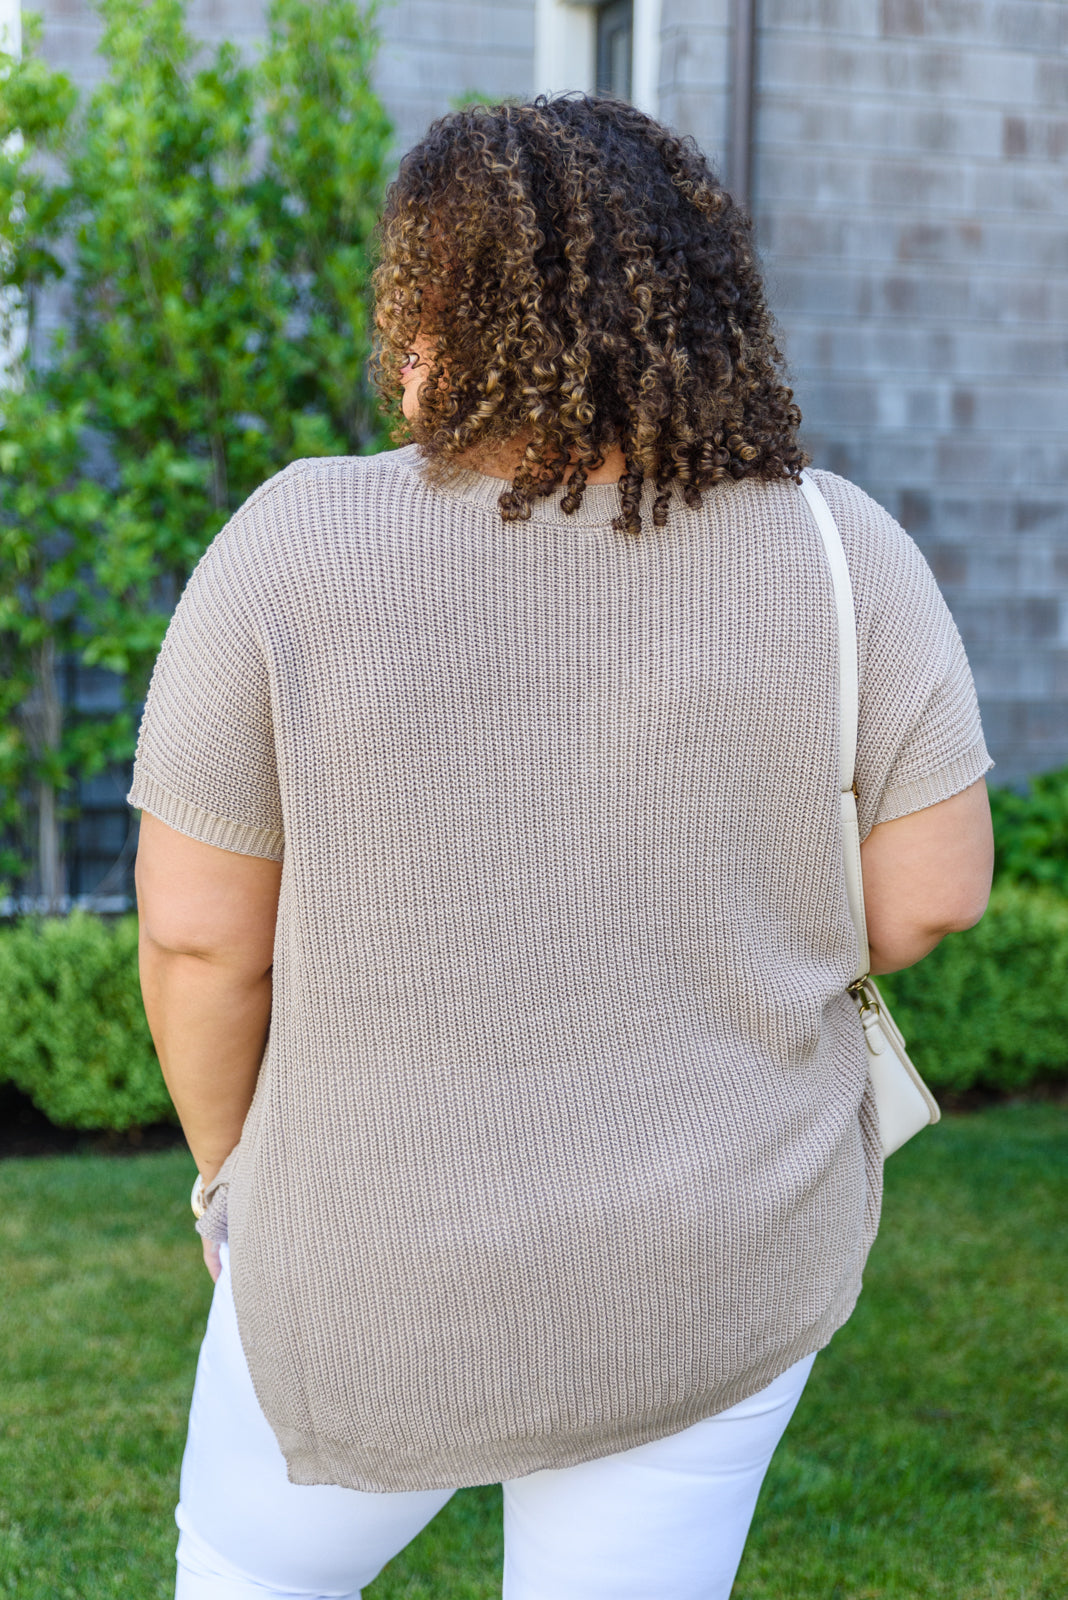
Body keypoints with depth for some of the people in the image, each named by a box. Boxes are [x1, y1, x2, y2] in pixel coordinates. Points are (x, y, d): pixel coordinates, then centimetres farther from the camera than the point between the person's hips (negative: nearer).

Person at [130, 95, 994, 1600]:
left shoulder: (294, 553, -17)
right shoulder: (837, 553, -13)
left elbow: (199, 927, -13)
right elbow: (933, 887, -8)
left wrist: (231, 1165, 5)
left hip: (400, 1263, -1)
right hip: (719, 1252, 2)